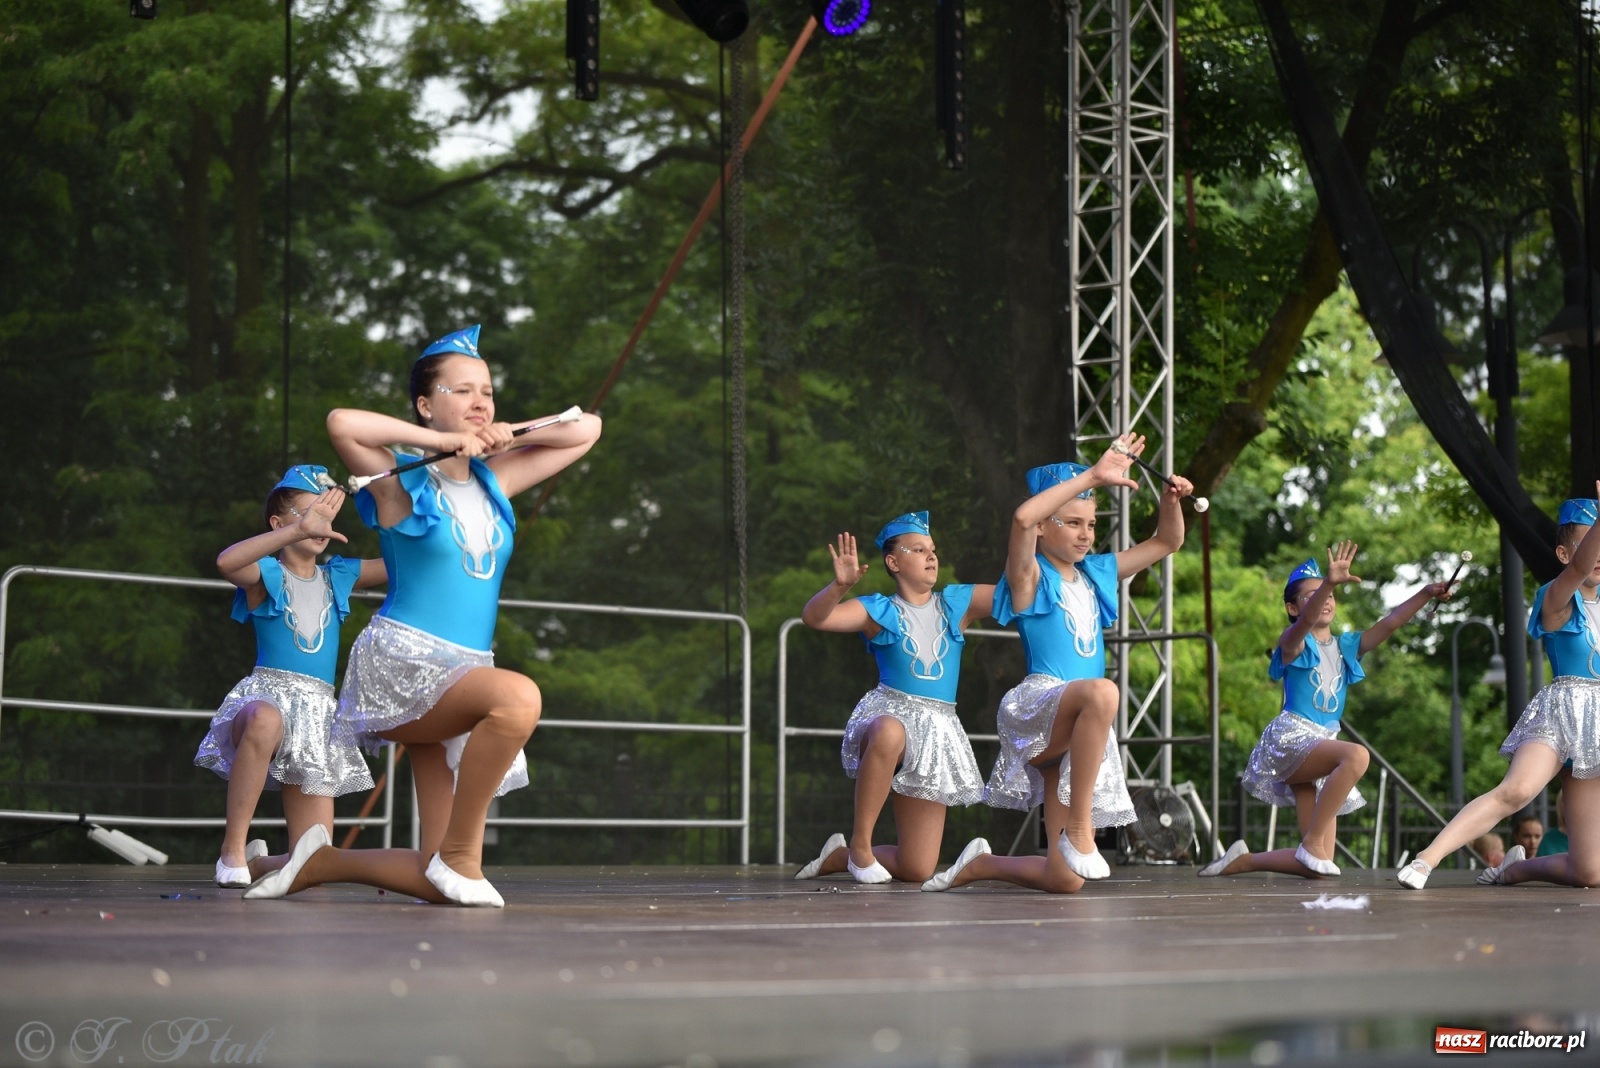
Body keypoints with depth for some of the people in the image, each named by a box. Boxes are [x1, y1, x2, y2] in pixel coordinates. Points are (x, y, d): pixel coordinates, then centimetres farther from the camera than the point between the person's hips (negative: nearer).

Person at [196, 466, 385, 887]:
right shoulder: (268, 576, -1)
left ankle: (258, 862, 33)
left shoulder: (338, 577, 15)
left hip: (319, 710, 5)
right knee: (266, 721, -45)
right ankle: (233, 849, -31)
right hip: (268, 693, -5)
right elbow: (227, 561, -25)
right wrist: (299, 530, -34)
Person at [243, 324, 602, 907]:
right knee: (519, 697, -38)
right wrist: (441, 440, -17)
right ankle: (459, 853, -21)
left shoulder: (493, 482, 11)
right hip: (401, 660, -6)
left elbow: (586, 429, 17)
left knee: (444, 883, 0)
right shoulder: (403, 483, -5)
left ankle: (319, 862, 25)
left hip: (463, 672, 6)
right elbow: (342, 423, -26)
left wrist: (505, 437, 3)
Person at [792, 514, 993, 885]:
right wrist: (840, 585, -30)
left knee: (919, 870, -2)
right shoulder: (880, 611, 1)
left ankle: (839, 856, 27)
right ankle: (859, 844, -28)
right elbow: (814, 617, -12)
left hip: (937, 729, 3)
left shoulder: (957, 604, 10)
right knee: (889, 732, -46)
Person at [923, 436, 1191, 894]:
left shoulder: (1096, 573, 19)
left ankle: (981, 864, 30)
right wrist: (1093, 476, -21)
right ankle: (1078, 833, -32)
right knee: (1102, 691, -42)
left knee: (1064, 880, -1)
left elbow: (1166, 542, 27)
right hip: (1037, 707, -6)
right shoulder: (1031, 576, 0)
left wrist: (1171, 500, 6)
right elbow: (1022, 517, -22)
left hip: (1083, 729, 6)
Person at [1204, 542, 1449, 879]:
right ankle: (1312, 843, -28)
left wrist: (1426, 594, -11)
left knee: (1318, 867, 0)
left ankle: (1242, 861, 20)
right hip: (1290, 738, -7)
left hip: (1322, 743, 7)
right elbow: (1306, 620, -26)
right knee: (1356, 755, -38)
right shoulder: (1294, 642, -3)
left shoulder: (1346, 646, 14)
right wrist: (1329, 582, -44)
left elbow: (1390, 623, 4)